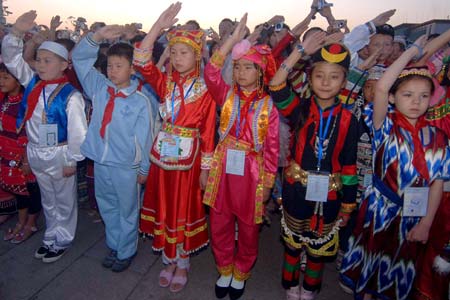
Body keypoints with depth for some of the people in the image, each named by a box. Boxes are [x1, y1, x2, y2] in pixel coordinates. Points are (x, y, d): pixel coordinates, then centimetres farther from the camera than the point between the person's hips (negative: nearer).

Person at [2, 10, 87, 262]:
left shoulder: (70, 96, -19)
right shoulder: (32, 82, 0)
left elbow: (77, 132, -18)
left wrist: (72, 161, -15)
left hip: (59, 155, -6)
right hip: (35, 152, 6)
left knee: (64, 201, 13)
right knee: (48, 200, 22)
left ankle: (62, 241, 31)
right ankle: (51, 237, 40)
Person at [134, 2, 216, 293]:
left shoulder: (205, 89, -8)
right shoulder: (165, 82, 2)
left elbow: (208, 131, -8)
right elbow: (141, 61, -13)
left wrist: (205, 168, -7)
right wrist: (159, 25, -18)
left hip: (188, 157, -3)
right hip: (162, 154, 4)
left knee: (184, 210, 11)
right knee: (164, 209, 14)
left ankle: (182, 263, 32)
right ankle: (169, 259, 35)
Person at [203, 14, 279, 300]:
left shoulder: (268, 104, -5)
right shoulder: (227, 94, 2)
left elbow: (272, 146, -4)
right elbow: (210, 73, -18)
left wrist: (268, 181, -4)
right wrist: (233, 39, -18)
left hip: (251, 172, -2)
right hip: (223, 169, 2)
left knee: (248, 228, 14)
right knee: (220, 225, 14)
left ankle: (240, 274, 39)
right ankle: (225, 270, 38)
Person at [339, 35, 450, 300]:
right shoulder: (386, 126, -12)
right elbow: (381, 88, -28)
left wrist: (426, 222, -7)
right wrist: (412, 51, -21)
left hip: (415, 214, 3)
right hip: (380, 207, -2)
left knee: (400, 263, 20)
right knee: (371, 255, 16)